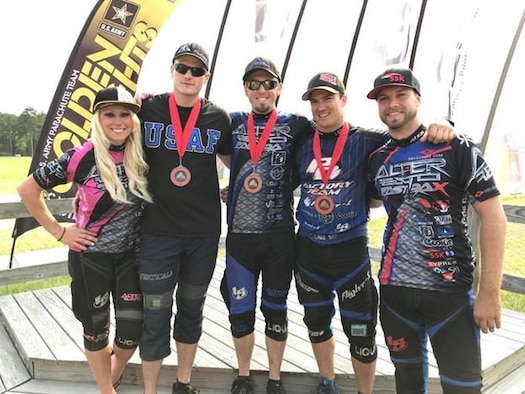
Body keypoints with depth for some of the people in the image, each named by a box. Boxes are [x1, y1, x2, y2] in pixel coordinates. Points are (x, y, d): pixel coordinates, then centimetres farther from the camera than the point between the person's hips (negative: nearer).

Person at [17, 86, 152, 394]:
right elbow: (28, 189, -7)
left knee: (133, 329, 7)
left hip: (131, 255, 3)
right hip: (90, 256, -2)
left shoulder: (142, 154, -6)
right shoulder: (81, 157, -15)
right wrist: (59, 231, -8)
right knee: (96, 329, 13)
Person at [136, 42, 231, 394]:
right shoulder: (147, 110, -1)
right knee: (156, 315, 4)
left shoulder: (219, 118, 1)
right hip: (157, 230, -1)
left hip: (205, 232, 2)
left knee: (192, 310, 16)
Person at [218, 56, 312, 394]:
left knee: (275, 309, 12)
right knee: (240, 311, 10)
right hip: (240, 234, 2)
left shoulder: (295, 125, 0)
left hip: (281, 235, -1)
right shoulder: (233, 123, 5)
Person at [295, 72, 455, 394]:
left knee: (360, 333, 7)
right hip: (307, 248, 4)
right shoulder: (303, 145, 4)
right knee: (316, 323, 19)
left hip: (351, 249, -4)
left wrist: (441, 128, -28)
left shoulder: (366, 141, -6)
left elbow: (409, 137, -8)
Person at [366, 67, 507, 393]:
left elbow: (493, 215, -10)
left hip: (449, 288, -4)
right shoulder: (377, 160, 6)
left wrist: (490, 292, -13)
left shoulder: (456, 148, -7)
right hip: (394, 287, 4)